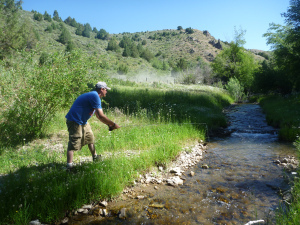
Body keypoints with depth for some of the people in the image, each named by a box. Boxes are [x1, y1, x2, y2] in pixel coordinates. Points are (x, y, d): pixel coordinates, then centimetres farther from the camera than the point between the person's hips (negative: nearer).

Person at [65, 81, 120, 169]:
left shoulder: (94, 96, 13)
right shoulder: (95, 96, -20)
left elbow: (99, 116, 14)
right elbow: (100, 116, -25)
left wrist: (109, 124, 3)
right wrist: (113, 124, -16)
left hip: (83, 122, 11)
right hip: (75, 122, -11)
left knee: (90, 138, 20)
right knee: (73, 144, -12)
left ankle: (95, 157, 35)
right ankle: (69, 166, -12)